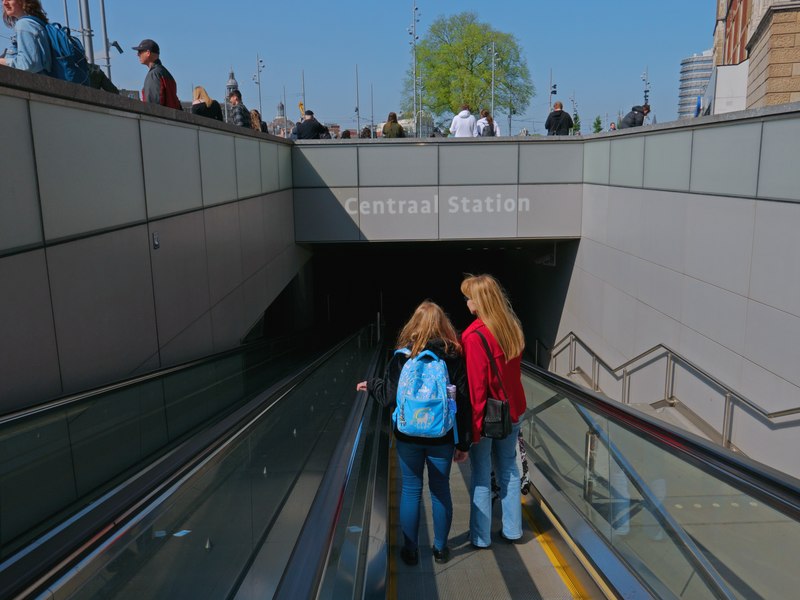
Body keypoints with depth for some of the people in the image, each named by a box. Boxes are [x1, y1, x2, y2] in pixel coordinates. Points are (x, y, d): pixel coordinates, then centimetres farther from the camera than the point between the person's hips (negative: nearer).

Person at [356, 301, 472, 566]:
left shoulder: (402, 356, -8)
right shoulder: (454, 357, -6)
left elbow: (389, 396, -7)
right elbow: (464, 404, -4)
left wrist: (370, 385, 14)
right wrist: (463, 444, 4)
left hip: (408, 437, -1)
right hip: (442, 438, 1)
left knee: (410, 490, 12)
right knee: (440, 490, 15)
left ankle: (410, 550, 22)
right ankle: (440, 548, 28)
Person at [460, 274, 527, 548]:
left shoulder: (475, 336, -21)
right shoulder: (512, 328, 1)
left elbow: (476, 385, -21)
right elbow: (512, 370, 7)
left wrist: (472, 427, -16)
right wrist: (512, 406, 14)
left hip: (486, 415, -6)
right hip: (512, 410, 7)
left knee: (481, 475, 7)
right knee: (508, 469, 18)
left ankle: (481, 536, 19)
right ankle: (512, 529, 30)